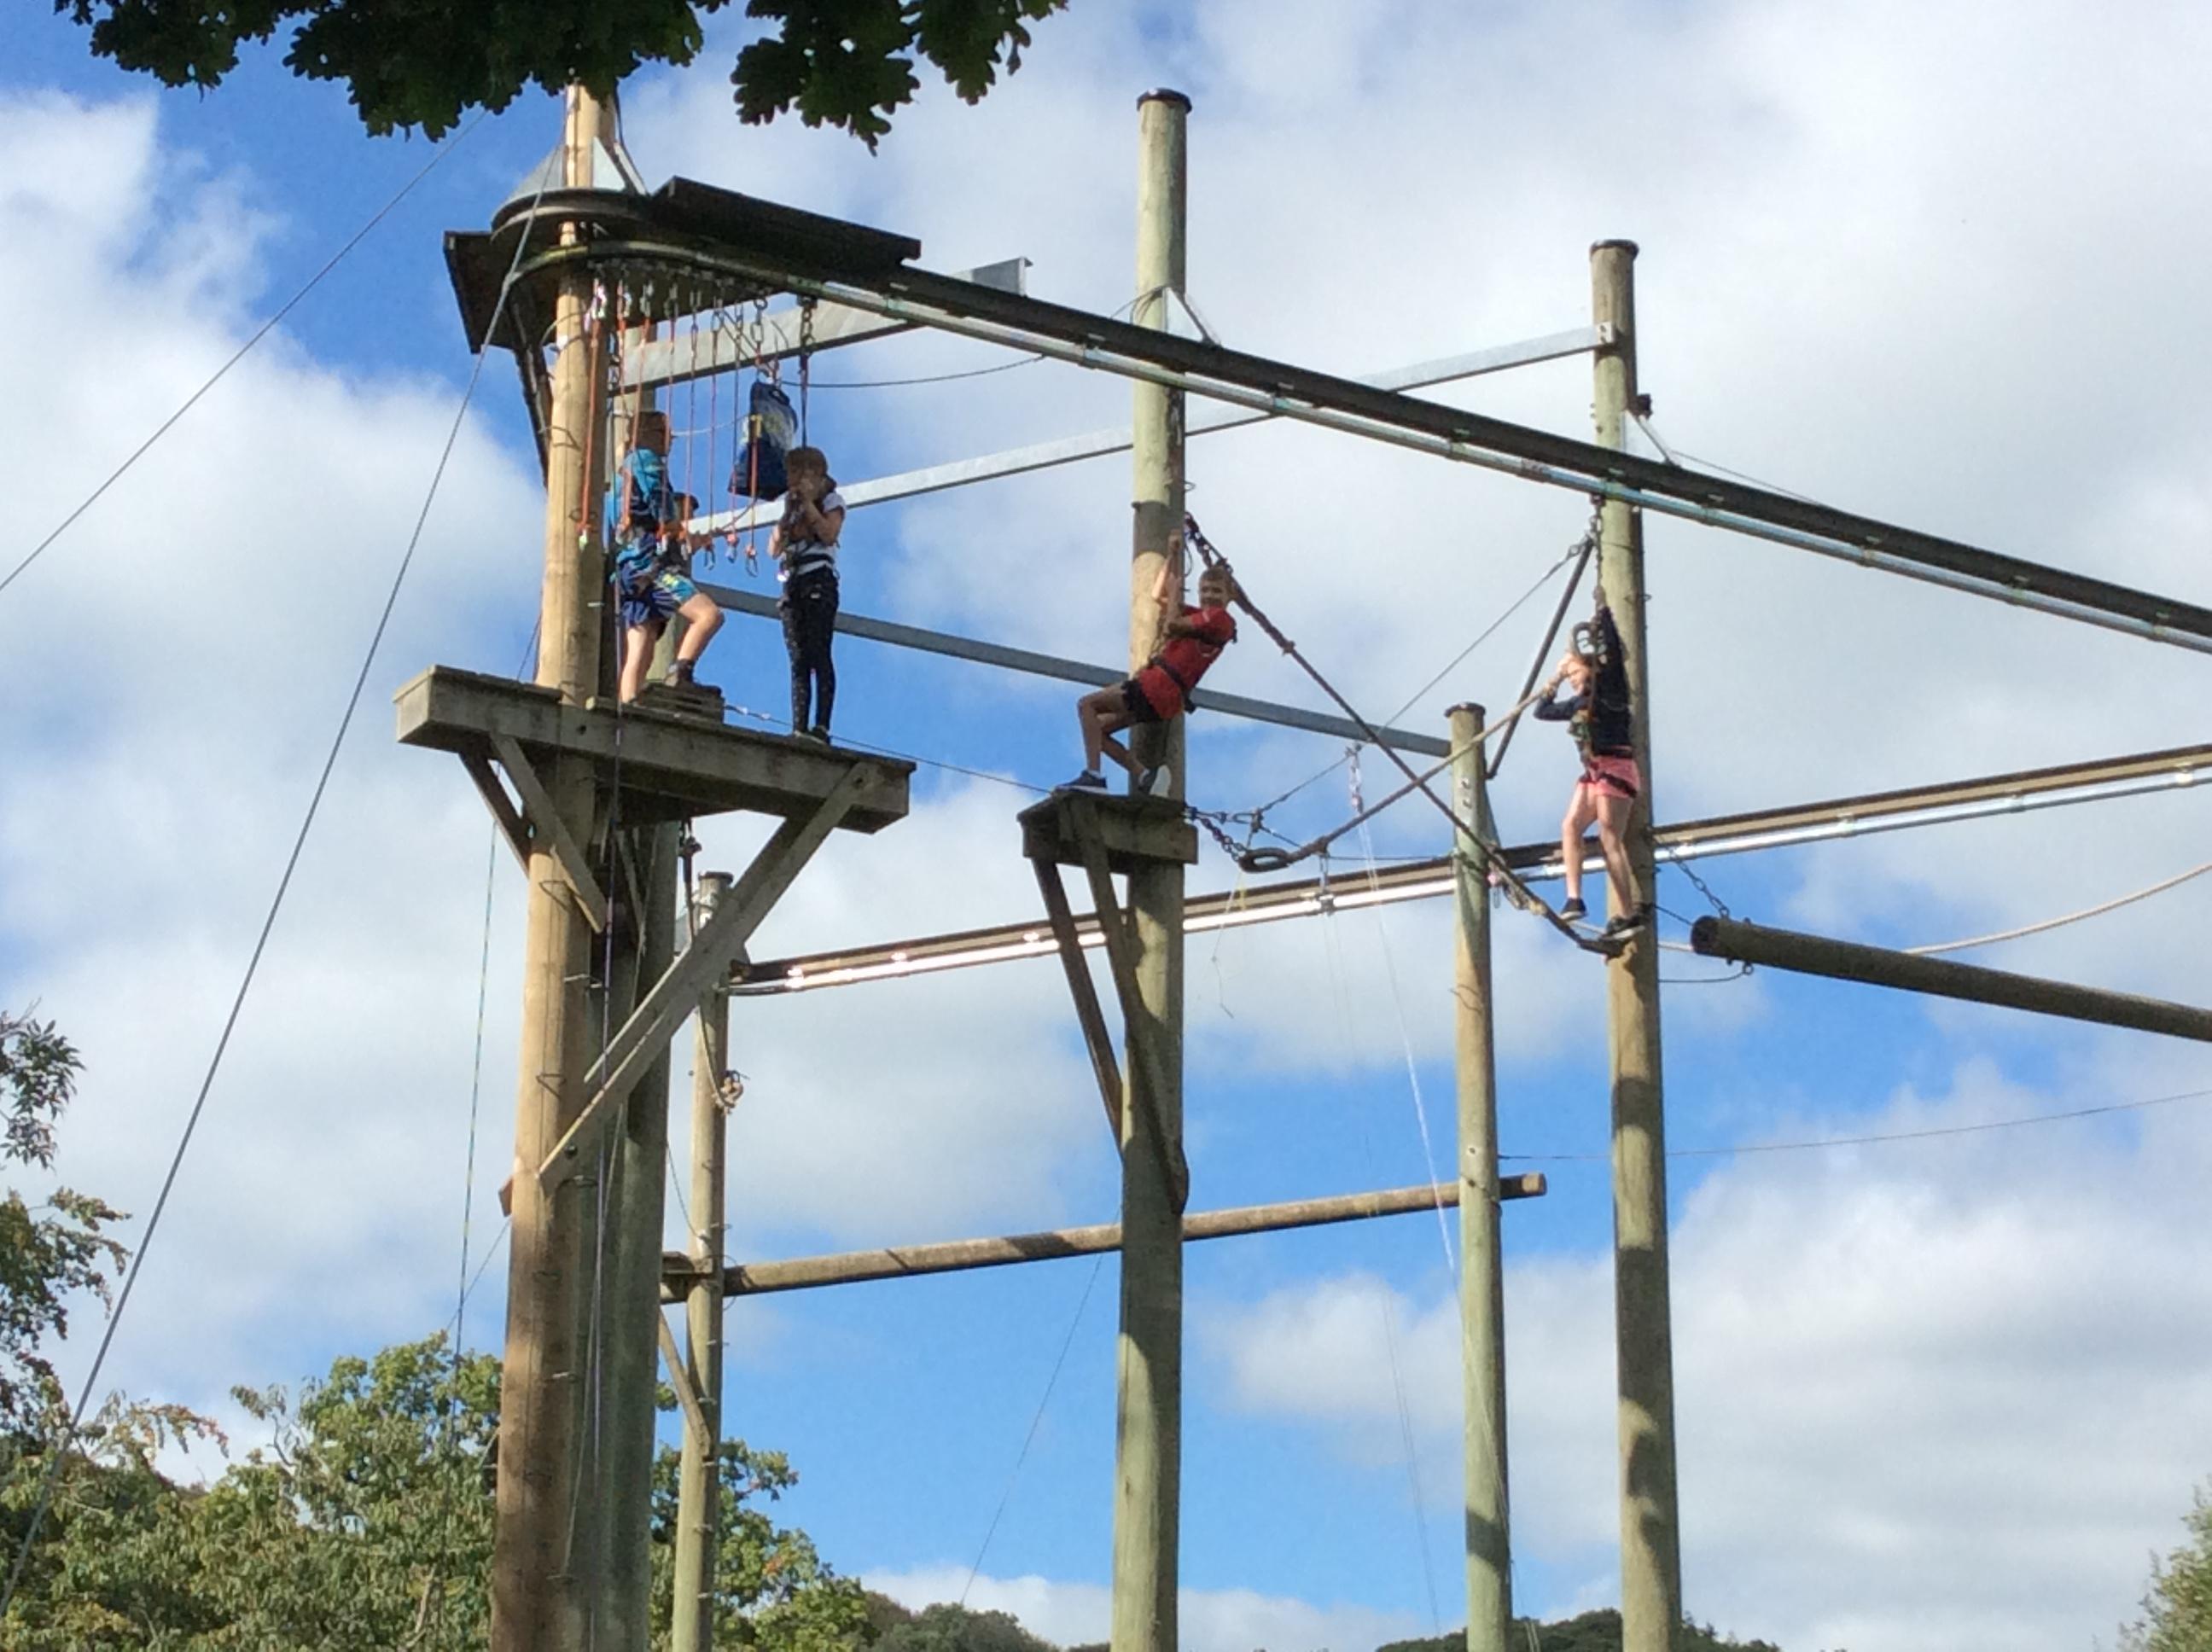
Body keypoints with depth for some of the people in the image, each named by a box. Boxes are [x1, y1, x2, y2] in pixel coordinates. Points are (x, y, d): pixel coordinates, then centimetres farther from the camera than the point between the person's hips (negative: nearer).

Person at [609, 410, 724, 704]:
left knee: (639, 656, 0)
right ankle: (679, 676, -31)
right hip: (649, 565, -10)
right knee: (709, 614, -21)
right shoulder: (647, 462, 1)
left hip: (631, 572, 10)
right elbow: (667, 520, -8)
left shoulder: (626, 469, 29)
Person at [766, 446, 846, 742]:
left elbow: (829, 534, -11)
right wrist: (788, 512, 7)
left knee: (818, 655, -16)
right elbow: (774, 550, 16)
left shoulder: (831, 499, 9)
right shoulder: (791, 505, 26)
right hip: (793, 583, 6)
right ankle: (799, 729, -8)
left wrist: (808, 502, -4)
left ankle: (821, 727, -25)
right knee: (798, 660, -2)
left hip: (819, 580, -6)